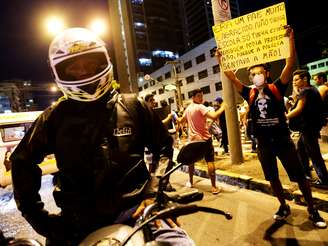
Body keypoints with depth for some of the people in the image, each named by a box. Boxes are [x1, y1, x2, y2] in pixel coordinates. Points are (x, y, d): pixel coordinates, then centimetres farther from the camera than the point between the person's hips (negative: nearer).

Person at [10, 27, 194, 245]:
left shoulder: (132, 106, 1)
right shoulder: (55, 117, 2)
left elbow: (163, 147, 9)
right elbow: (23, 160, 15)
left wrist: (154, 192, -2)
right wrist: (35, 214, 8)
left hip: (134, 207, -1)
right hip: (78, 218, 2)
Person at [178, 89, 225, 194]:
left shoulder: (188, 108, 9)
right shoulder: (200, 107, -15)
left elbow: (181, 121, 22)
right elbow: (214, 116, -29)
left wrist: (176, 118, 44)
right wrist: (222, 108, -14)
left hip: (193, 139, 7)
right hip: (204, 138, -7)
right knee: (210, 162, -1)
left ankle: (190, 182, 33)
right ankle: (214, 187, 1)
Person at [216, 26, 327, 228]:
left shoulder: (277, 88, -4)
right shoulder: (249, 94, 1)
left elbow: (290, 63, -13)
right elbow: (231, 77, -1)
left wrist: (291, 39, -18)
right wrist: (221, 60, -7)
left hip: (283, 140, -2)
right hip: (263, 143, 3)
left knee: (300, 176, 10)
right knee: (273, 178, 16)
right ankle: (284, 207, 37)